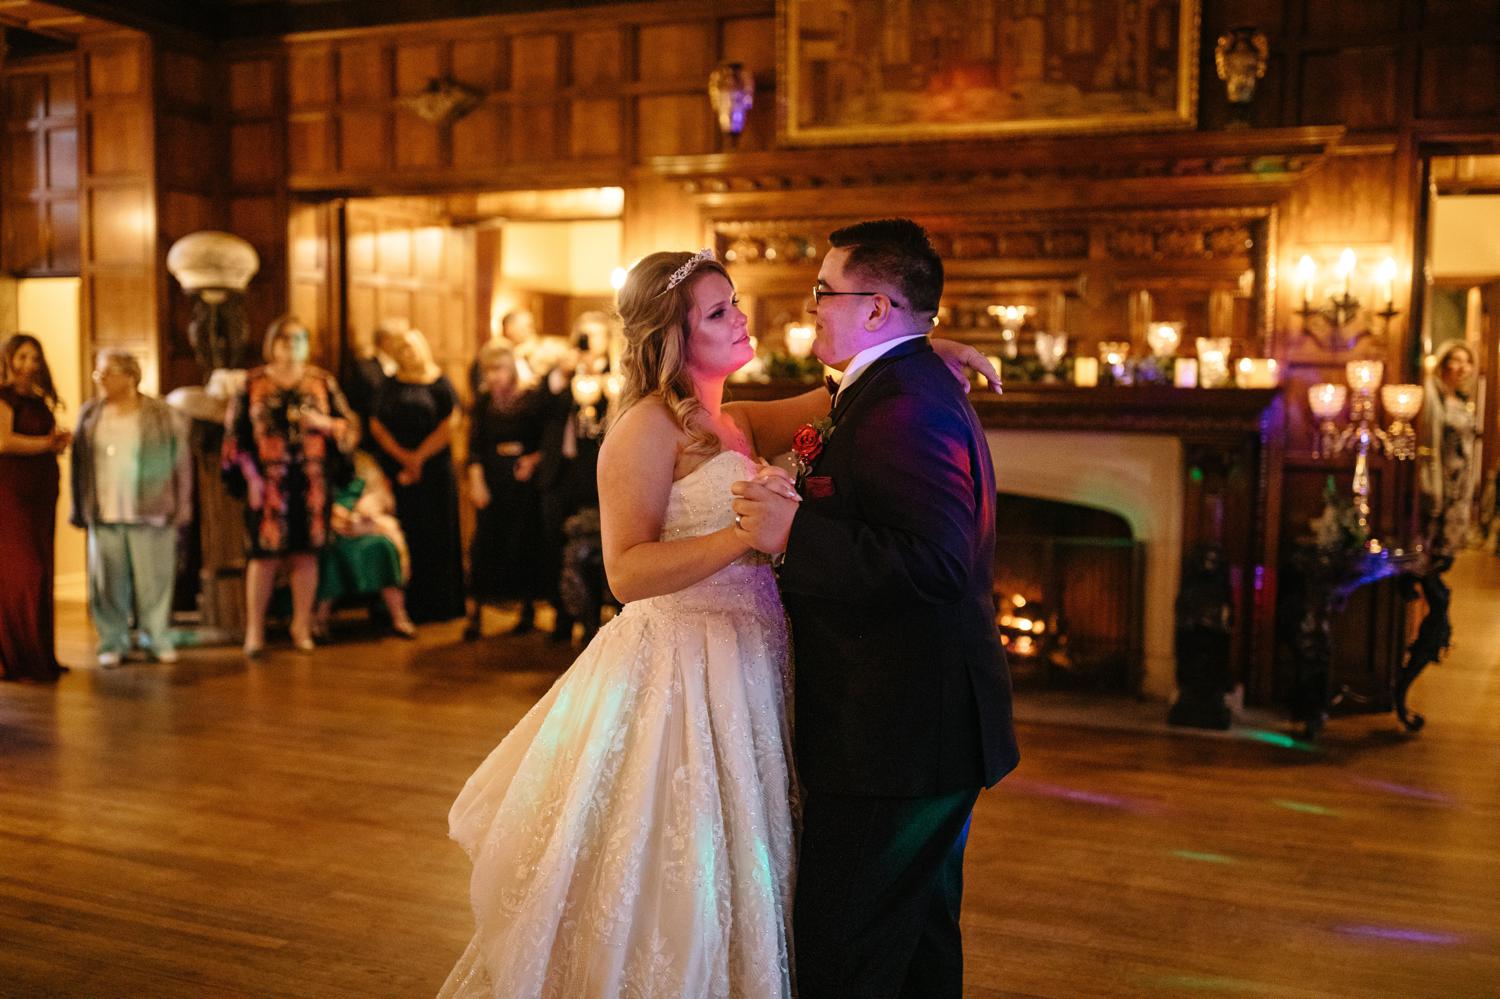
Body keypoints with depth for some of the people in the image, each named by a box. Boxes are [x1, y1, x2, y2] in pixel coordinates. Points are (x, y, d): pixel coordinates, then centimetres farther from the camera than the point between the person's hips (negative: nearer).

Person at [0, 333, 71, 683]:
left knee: (39, 573, 8)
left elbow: (53, 444, 23)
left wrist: (60, 440, 0)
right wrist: (47, 443, -6)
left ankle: (39, 658, 14)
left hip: (41, 495, 8)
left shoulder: (40, 402, 18)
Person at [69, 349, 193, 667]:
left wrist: (180, 508, -3)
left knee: (154, 581, 2)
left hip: (151, 515, -2)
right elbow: (79, 464, 10)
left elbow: (182, 462, 1)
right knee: (108, 583, 5)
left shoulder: (163, 415, 1)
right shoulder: (89, 414, 9)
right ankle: (112, 643, 16)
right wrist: (80, 510, 6)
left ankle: (157, 640, 15)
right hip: (104, 517, 2)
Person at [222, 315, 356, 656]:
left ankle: (302, 627, 15)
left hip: (311, 481, 2)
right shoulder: (253, 383, 4)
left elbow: (349, 428, 8)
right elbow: (235, 433, 2)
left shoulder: (322, 382, 9)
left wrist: (322, 422, -11)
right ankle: (254, 629, 6)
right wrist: (249, 474, -5)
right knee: (264, 554, -2)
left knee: (305, 552, 5)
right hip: (268, 482, -2)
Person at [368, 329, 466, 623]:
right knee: (405, 536, -1)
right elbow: (377, 425, 4)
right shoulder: (390, 385, 10)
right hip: (396, 471, 2)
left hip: (434, 470, -2)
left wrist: (419, 457, -7)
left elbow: (450, 424, -5)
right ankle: (406, 605, 4)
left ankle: (439, 604, 6)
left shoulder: (439, 383, 3)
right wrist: (403, 457, -8)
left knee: (436, 534, 0)